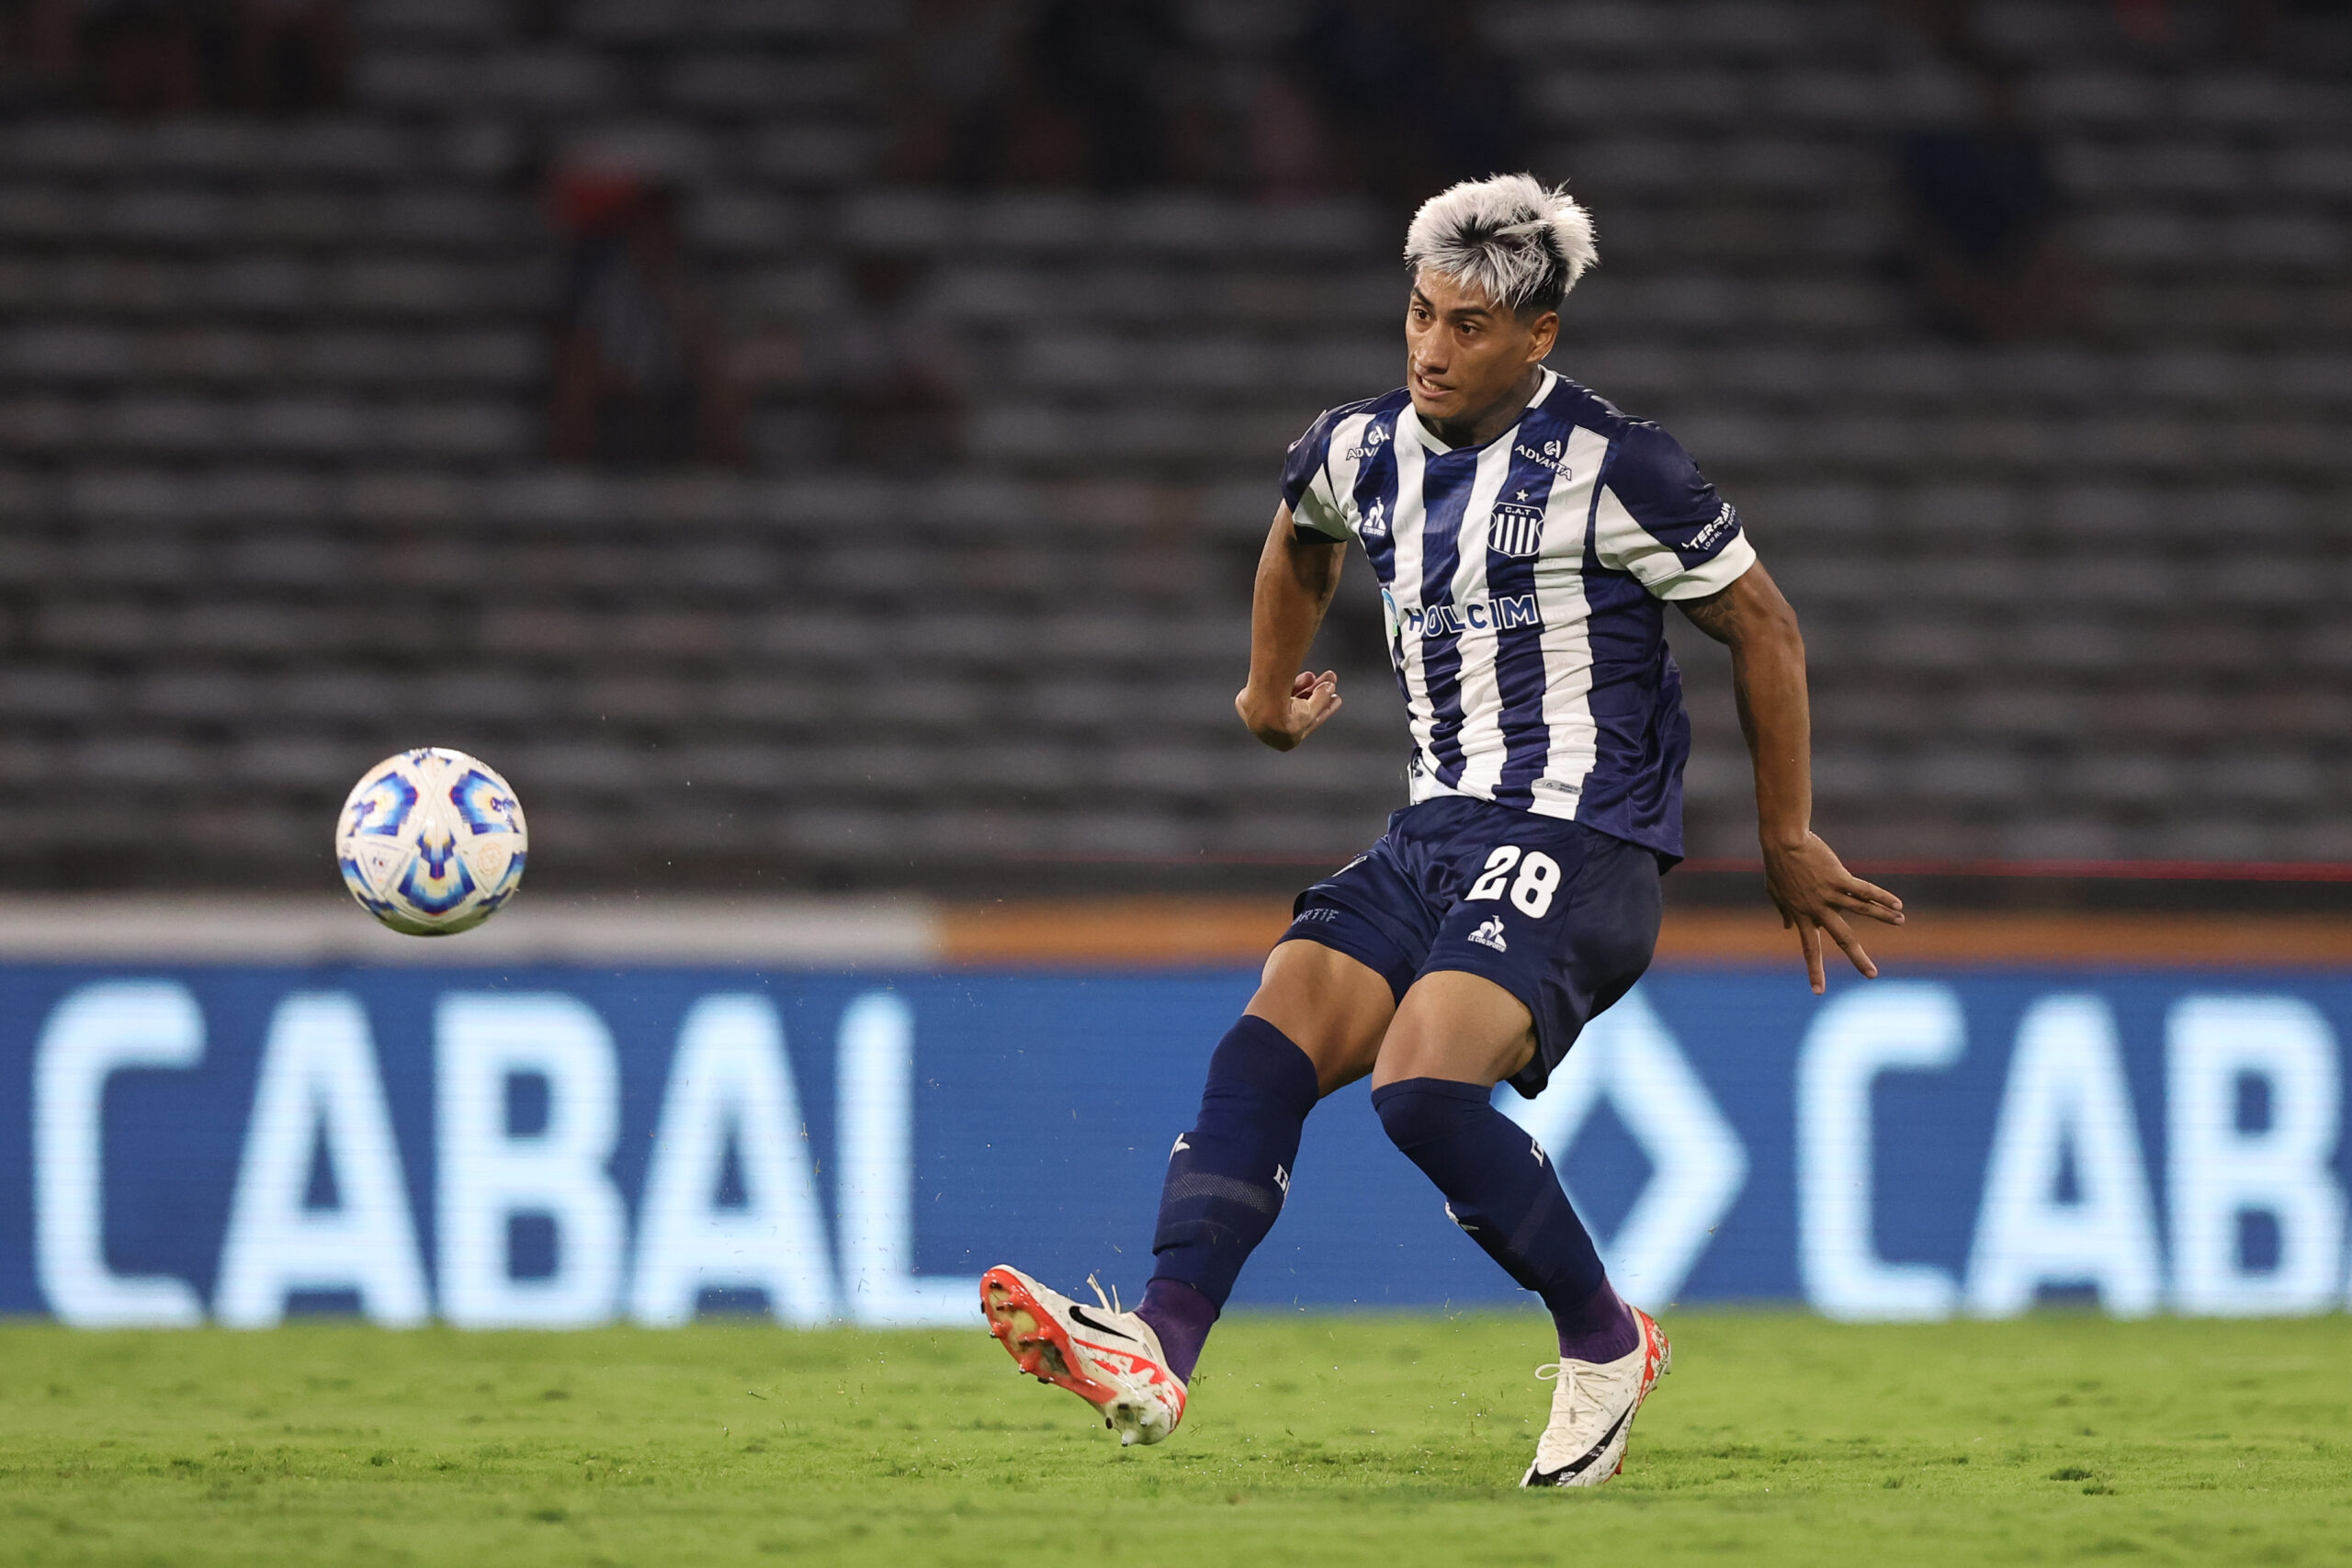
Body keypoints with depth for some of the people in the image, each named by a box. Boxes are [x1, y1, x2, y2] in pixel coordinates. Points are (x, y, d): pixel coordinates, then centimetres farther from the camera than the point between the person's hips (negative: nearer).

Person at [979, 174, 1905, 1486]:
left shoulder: (1610, 468, -10)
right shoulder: (1361, 453, 9)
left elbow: (1764, 628, -1)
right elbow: (1302, 538, 36)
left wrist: (1789, 843, 4)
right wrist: (1272, 689, 40)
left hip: (1579, 848, -7)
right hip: (1436, 835, 7)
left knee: (1422, 1085, -26)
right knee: (1267, 1050, -15)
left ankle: (1607, 1343, -5)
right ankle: (1160, 1351, -29)